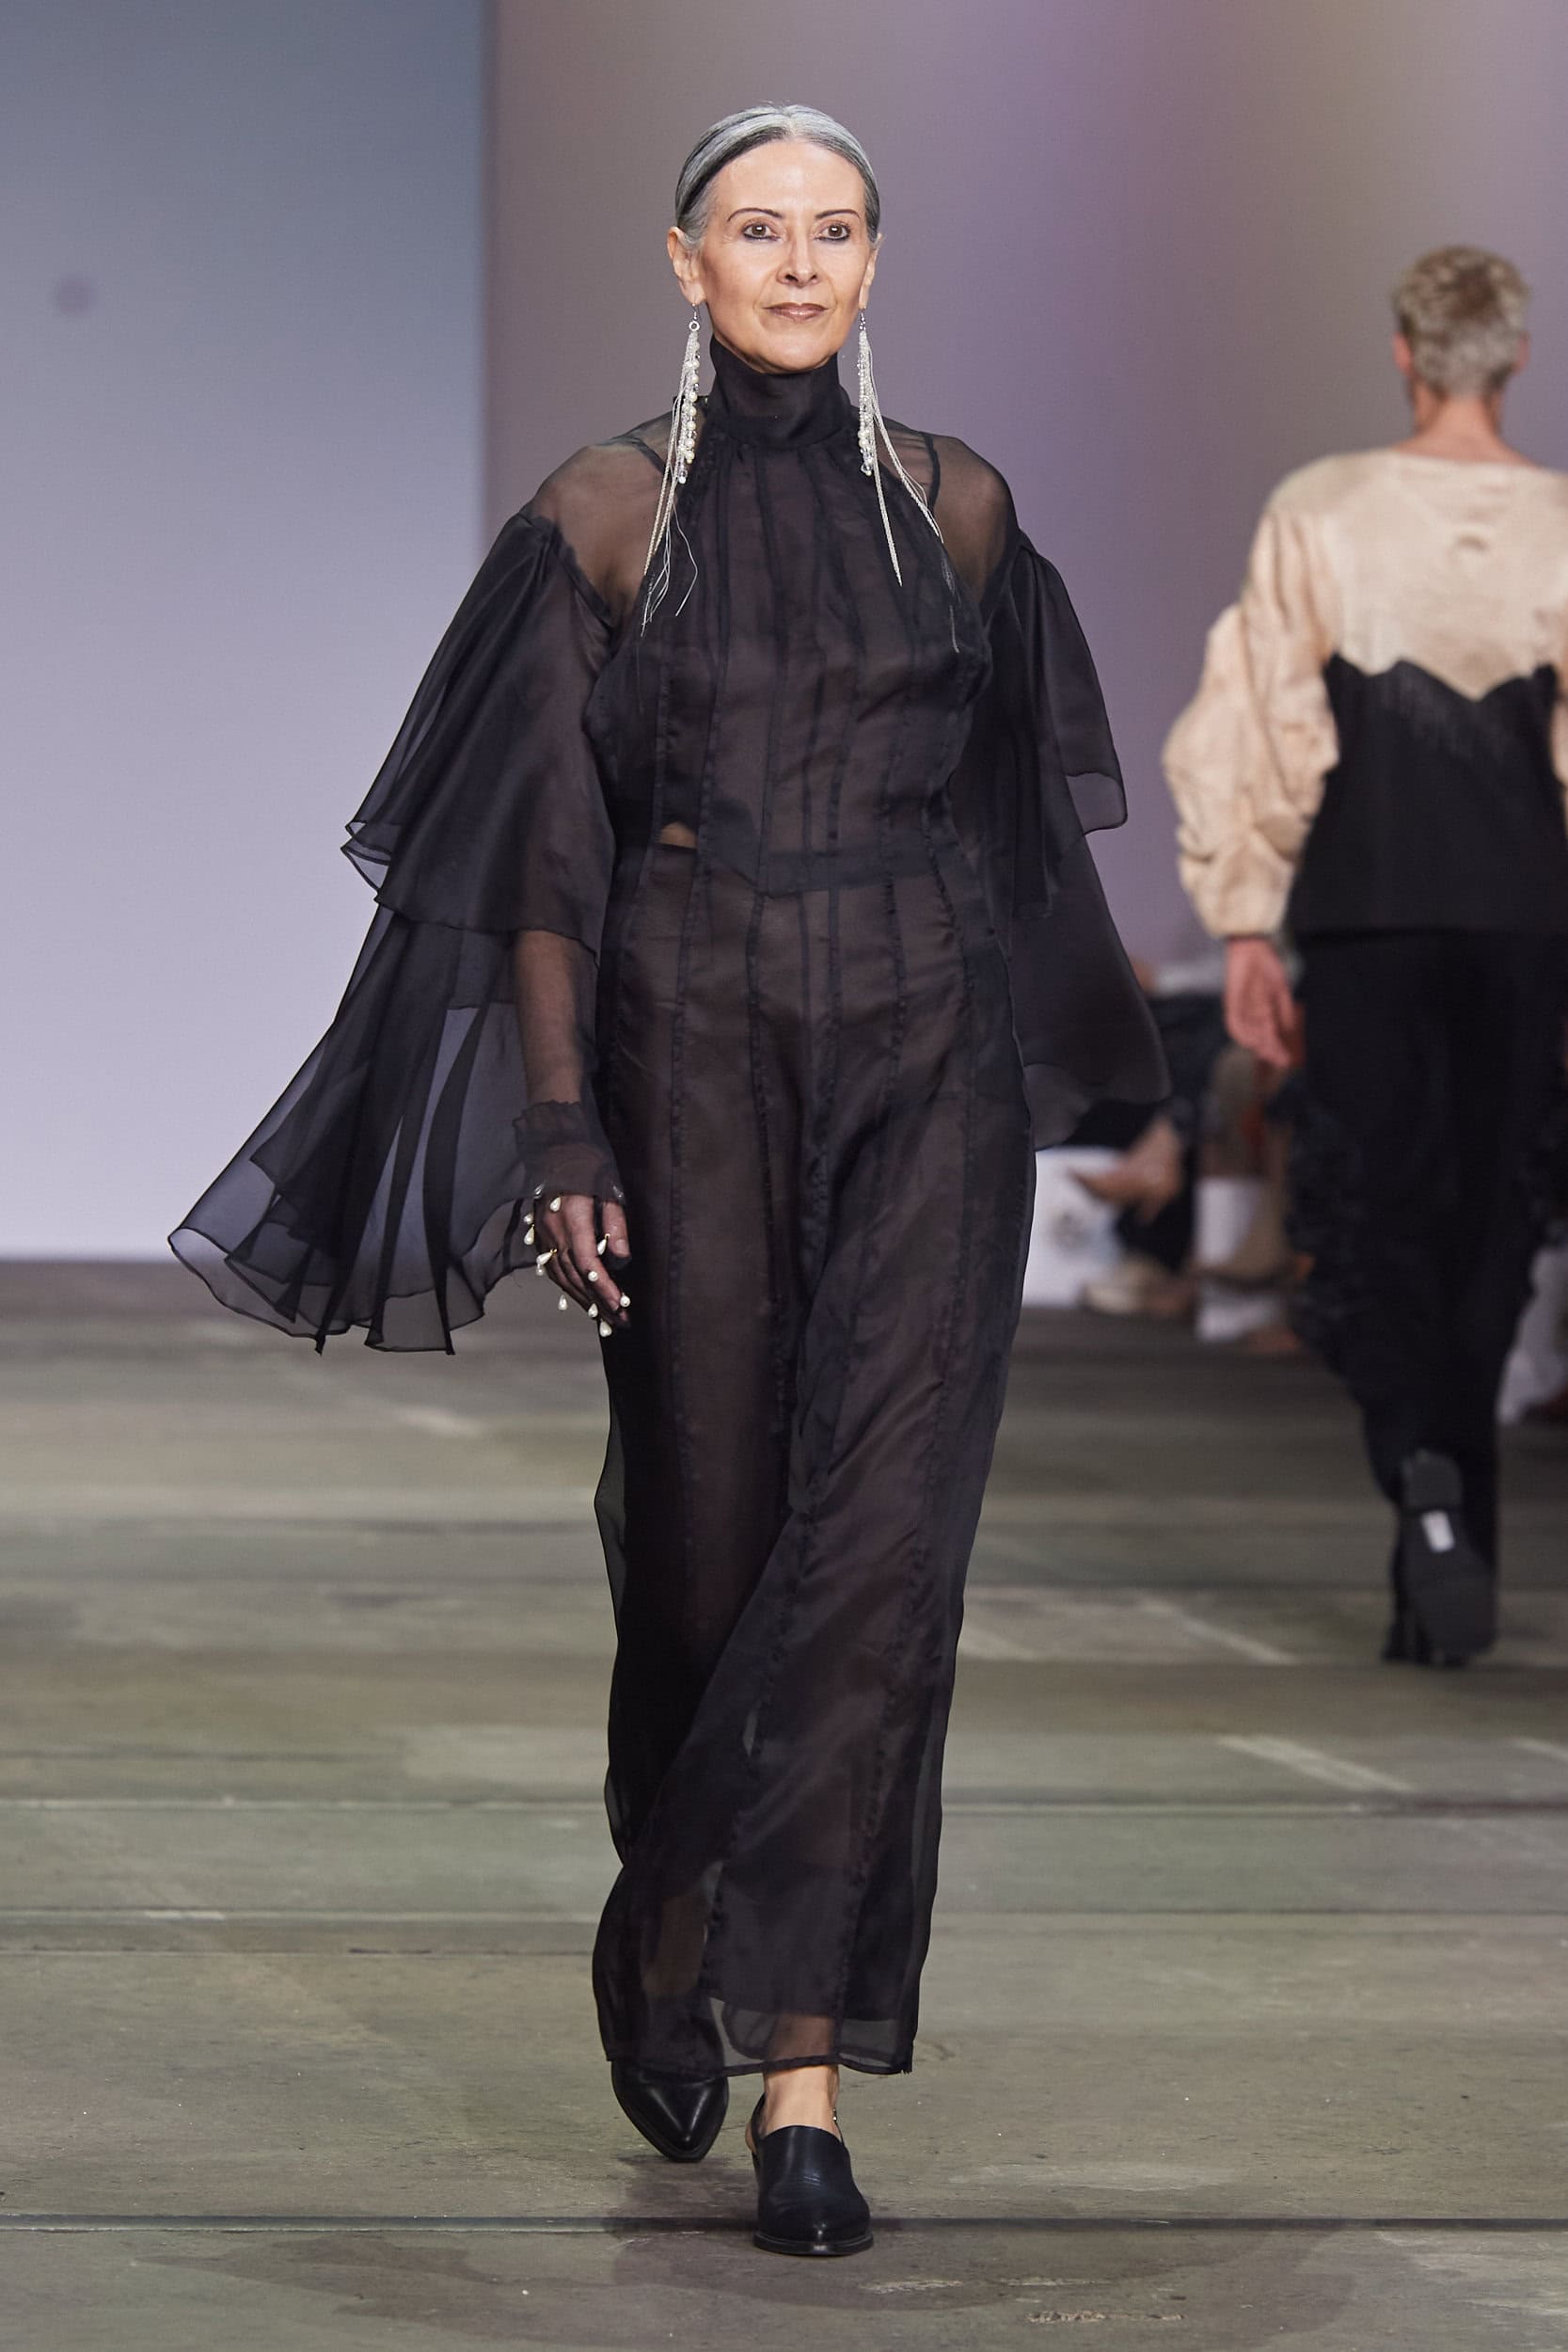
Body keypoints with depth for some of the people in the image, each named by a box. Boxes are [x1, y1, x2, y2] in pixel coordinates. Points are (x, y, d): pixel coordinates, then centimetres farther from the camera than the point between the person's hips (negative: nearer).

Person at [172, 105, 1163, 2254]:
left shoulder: (952, 508, 7)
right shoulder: (606, 517, 0)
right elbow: (544, 849, -2)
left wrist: (1033, 1066, 15)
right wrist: (561, 1130, -8)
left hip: (928, 1050, 1)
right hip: (694, 1049, -1)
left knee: (881, 1534, -10)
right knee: (707, 1524, 7)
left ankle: (800, 2069, -10)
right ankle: (671, 1941, 34)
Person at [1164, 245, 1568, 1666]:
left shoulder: (1319, 516, -1)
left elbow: (1255, 731, -1)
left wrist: (1245, 928, 4)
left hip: (1364, 917, -1)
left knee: (1373, 1228, 4)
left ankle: (1422, 1473, -25)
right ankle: (1440, 1591, 16)